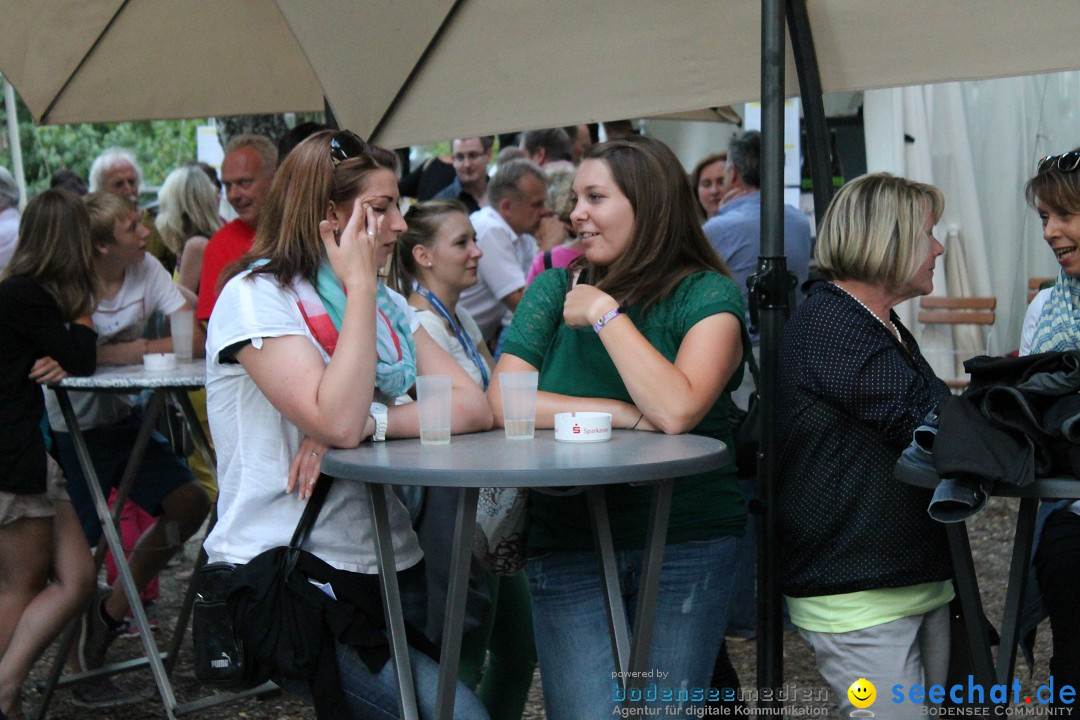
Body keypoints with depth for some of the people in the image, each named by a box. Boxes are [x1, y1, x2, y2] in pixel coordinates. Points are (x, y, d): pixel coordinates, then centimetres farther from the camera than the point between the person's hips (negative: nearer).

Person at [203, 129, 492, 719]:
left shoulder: (386, 304, 13)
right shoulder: (255, 296, -8)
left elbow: (474, 407, -2)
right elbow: (336, 421, -23)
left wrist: (367, 422, -17)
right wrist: (358, 282, -15)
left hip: (386, 566, 7)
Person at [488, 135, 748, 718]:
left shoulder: (707, 295, -5)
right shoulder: (555, 289, 6)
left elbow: (676, 411, -22)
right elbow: (502, 402, -7)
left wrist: (605, 313, -15)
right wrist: (626, 414, -15)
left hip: (685, 551, -2)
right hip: (569, 548, 2)